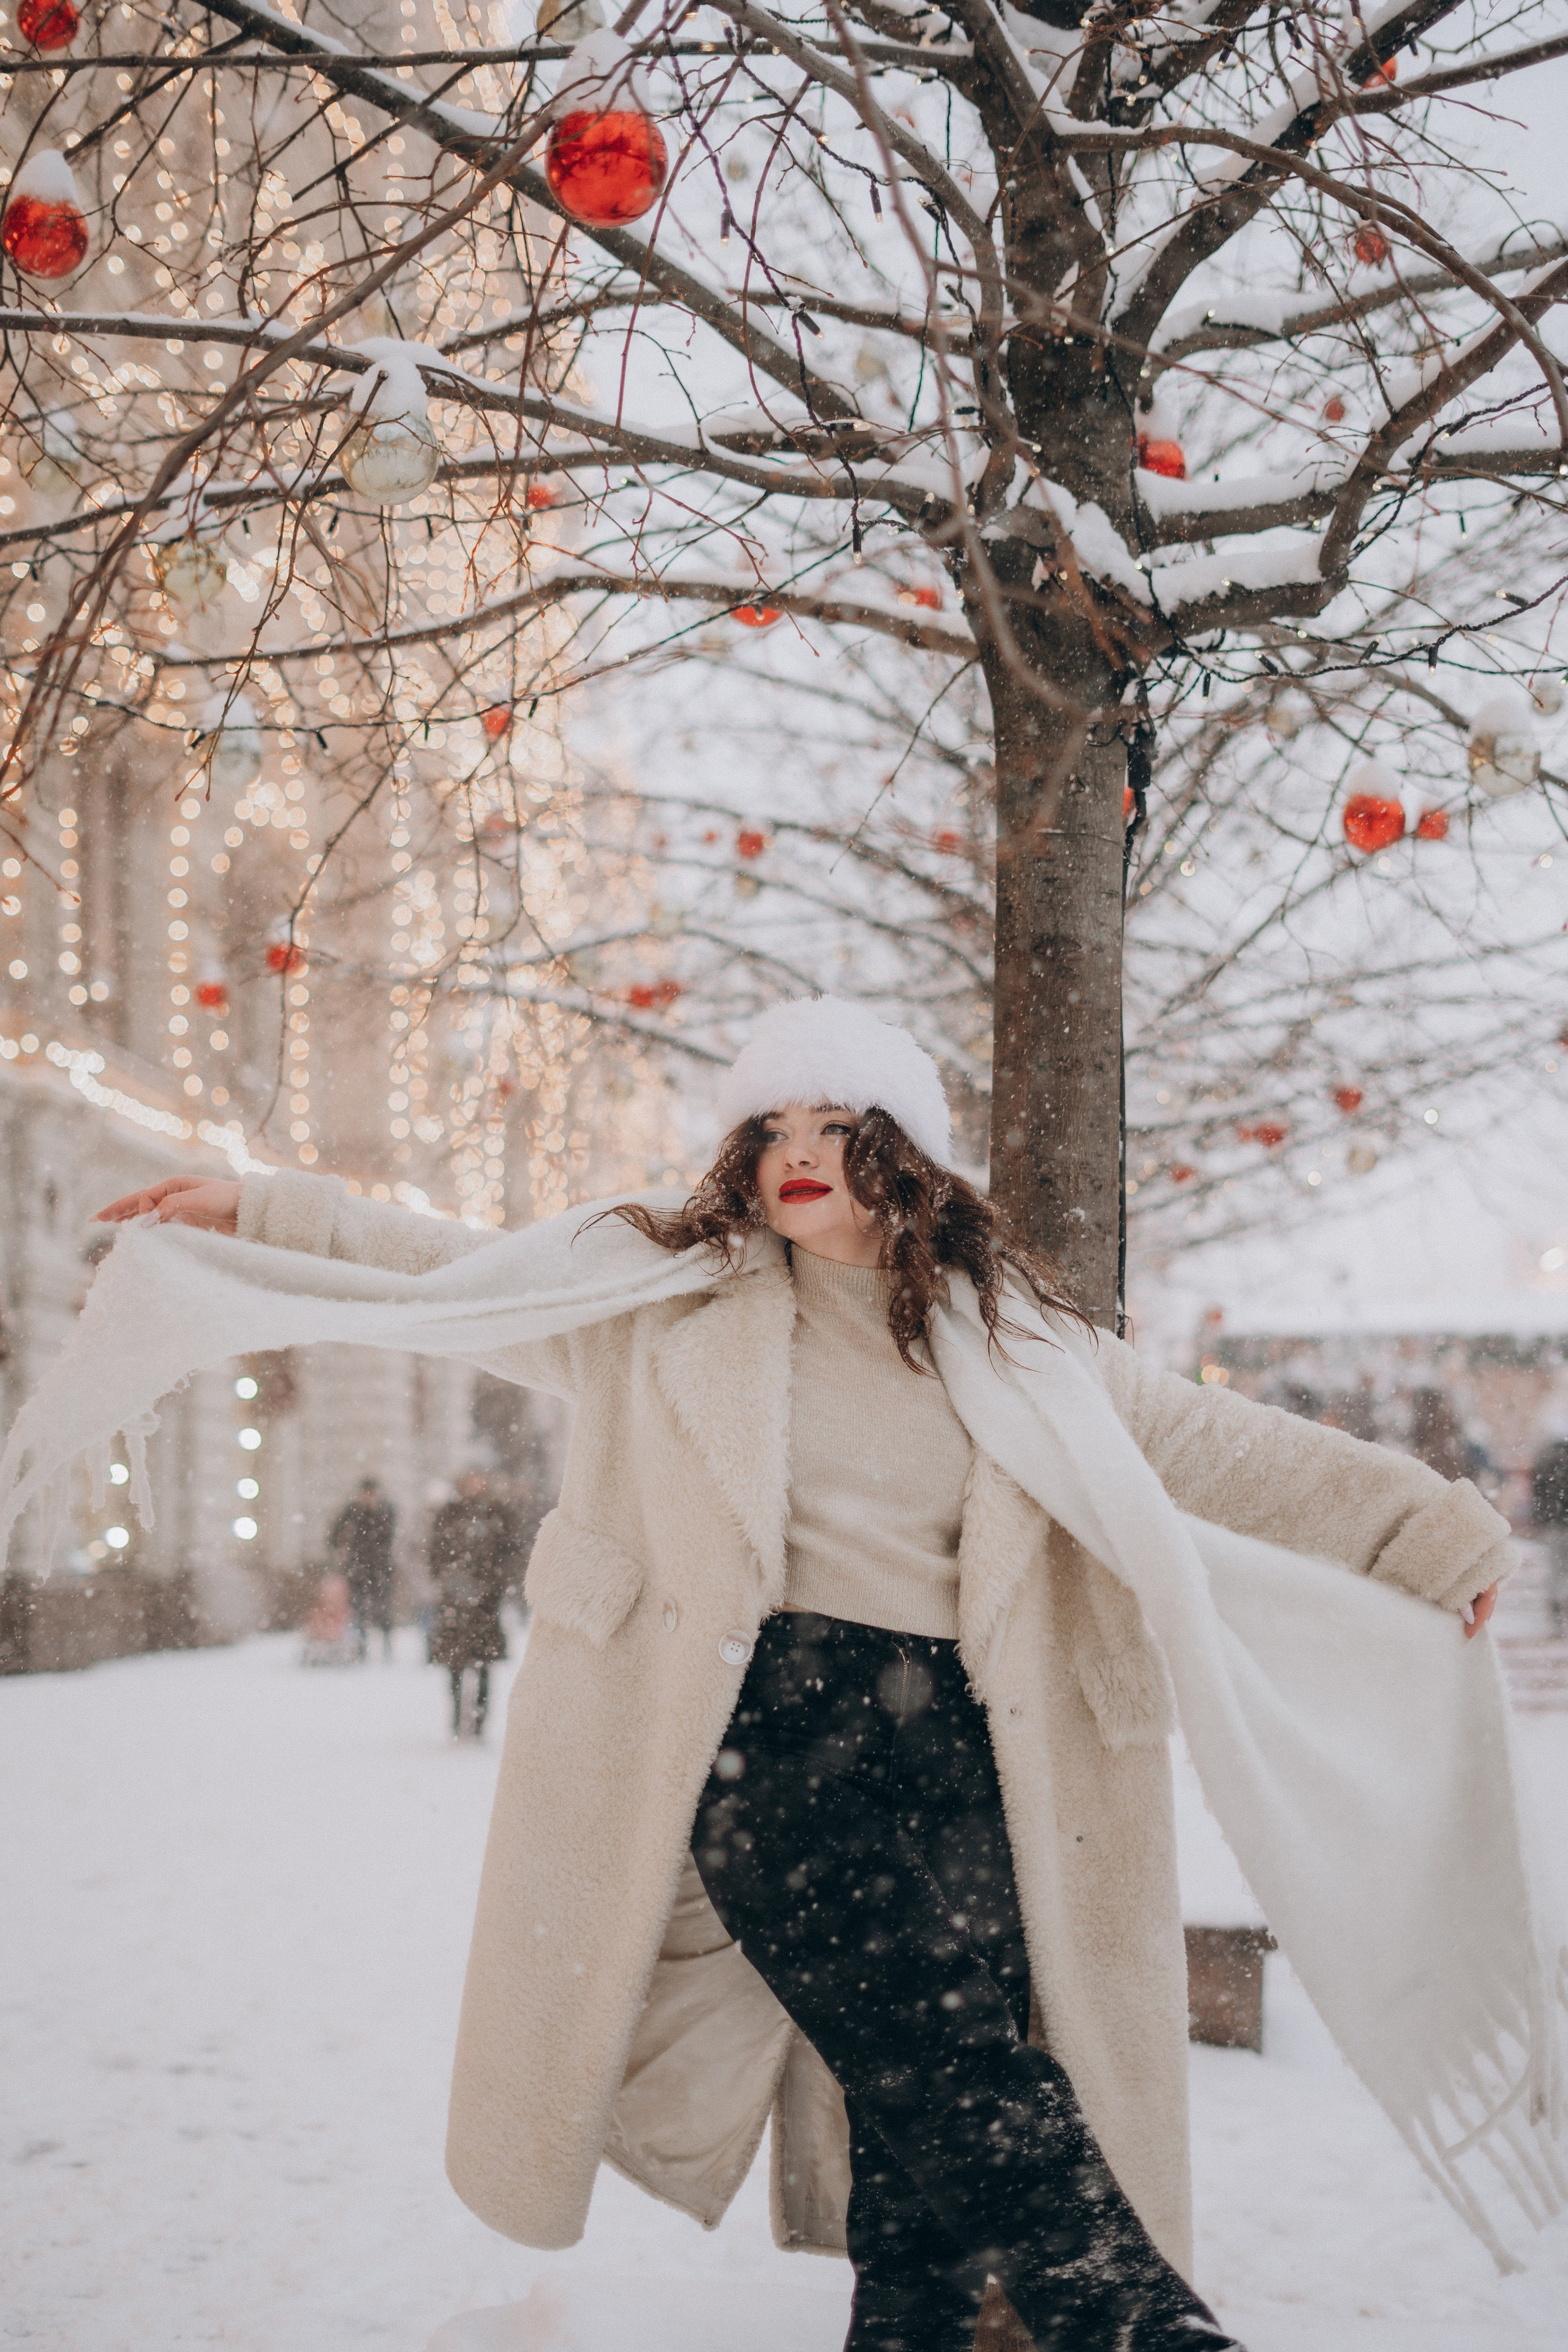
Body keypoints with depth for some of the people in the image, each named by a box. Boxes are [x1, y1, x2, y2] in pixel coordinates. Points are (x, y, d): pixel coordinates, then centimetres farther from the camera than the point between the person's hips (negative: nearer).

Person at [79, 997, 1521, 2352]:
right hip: (764, 1731, -3)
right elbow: (448, 1277, 17)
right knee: (954, 2068, -16)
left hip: (945, 1748, 3)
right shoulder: (665, 1290, 10)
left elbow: (1204, 1442, 17)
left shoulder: (1012, 1341, 14)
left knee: (932, 2136, -6)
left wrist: (1424, 1529, 16)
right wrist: (262, 1217, 15)